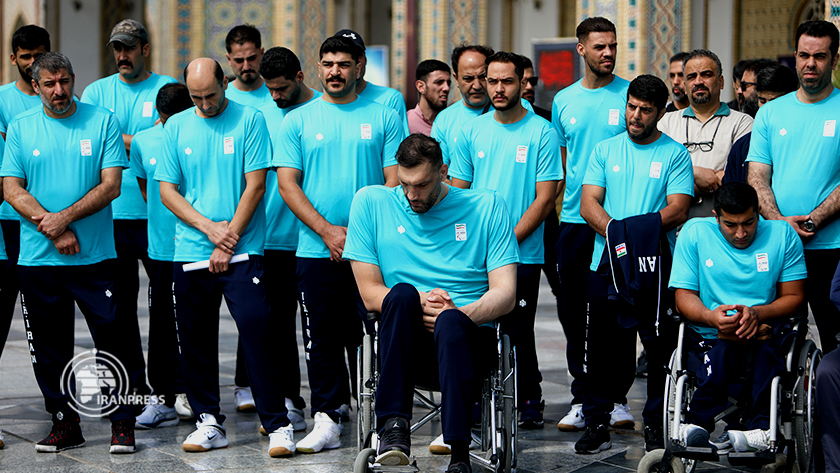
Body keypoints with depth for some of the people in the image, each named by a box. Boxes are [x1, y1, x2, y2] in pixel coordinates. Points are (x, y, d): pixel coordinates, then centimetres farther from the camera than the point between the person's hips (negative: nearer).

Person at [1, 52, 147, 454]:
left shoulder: (102, 122, 2)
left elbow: (111, 186, -4)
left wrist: (64, 217, -14)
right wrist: (51, 229, -12)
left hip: (95, 256, -2)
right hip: (38, 256, 2)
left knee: (116, 340, -4)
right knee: (49, 348, 7)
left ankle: (122, 423, 6)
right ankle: (64, 424, 18)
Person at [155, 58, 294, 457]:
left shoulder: (249, 120, 0)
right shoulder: (176, 127, 9)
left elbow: (255, 185, -5)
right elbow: (167, 191, 7)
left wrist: (228, 240, -9)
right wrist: (208, 226, -7)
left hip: (242, 252, -4)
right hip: (189, 253, 4)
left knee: (257, 332, -12)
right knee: (195, 341, 6)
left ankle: (277, 425, -8)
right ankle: (208, 422, 18)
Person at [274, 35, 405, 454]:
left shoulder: (384, 117, 6)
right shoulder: (297, 121, 7)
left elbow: (394, 182, 2)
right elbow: (287, 184, 2)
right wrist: (327, 230, -10)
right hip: (315, 251, 1)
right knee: (322, 339, 4)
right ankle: (326, 421, 10)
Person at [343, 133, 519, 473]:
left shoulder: (487, 207, 9)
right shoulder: (372, 203, 10)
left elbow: (505, 294, 3)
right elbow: (370, 294, 7)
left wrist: (458, 314, -15)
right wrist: (416, 303, -12)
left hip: (468, 337, -1)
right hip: (406, 342, 1)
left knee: (450, 323, -37)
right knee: (403, 293, -33)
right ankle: (394, 424, -38)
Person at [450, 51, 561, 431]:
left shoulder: (542, 133, -1)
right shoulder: (471, 131, 9)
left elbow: (544, 199, -5)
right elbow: (457, 192, 11)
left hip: (523, 254, -3)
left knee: (518, 332, -2)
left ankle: (529, 401, 11)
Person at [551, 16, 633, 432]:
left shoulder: (631, 96, 0)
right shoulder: (563, 101, 11)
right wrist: (557, 205, 9)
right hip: (574, 221, 4)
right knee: (574, 314, 6)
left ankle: (616, 398, 7)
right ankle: (581, 398, 14)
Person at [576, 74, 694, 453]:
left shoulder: (675, 155, 4)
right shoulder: (605, 150, 12)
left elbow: (678, 210, -6)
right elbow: (589, 204, 4)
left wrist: (629, 229, -18)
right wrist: (617, 233, -14)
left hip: (657, 267, -2)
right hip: (606, 264, 2)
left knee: (661, 347, -1)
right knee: (601, 347, 4)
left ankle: (656, 426, 8)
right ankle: (596, 424, 12)